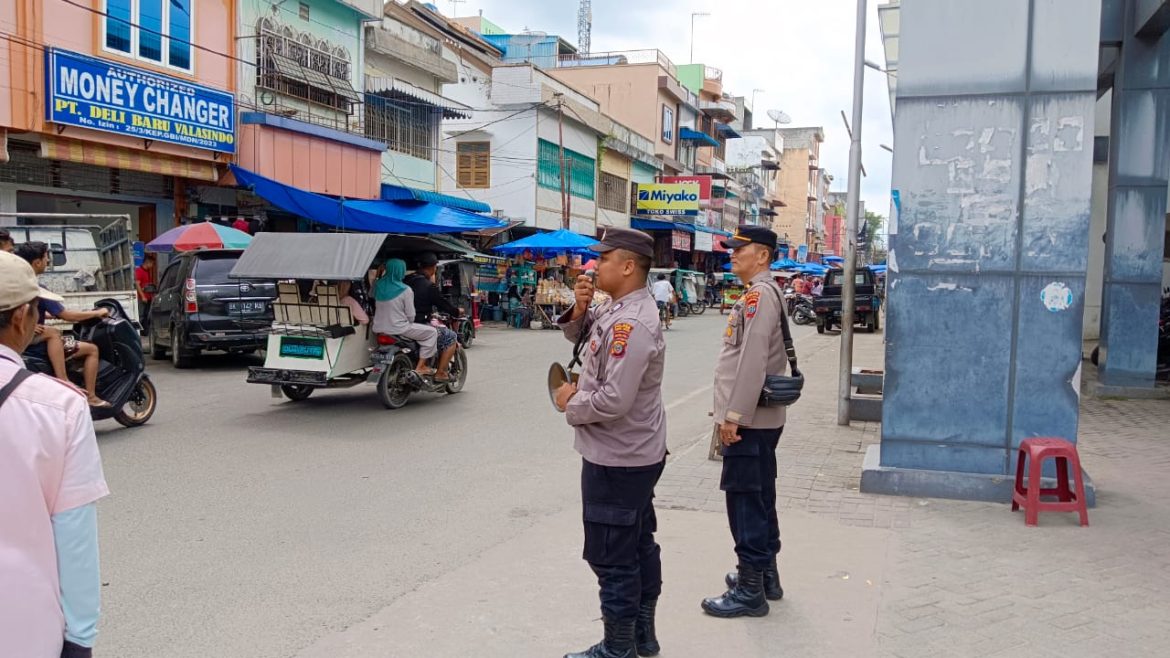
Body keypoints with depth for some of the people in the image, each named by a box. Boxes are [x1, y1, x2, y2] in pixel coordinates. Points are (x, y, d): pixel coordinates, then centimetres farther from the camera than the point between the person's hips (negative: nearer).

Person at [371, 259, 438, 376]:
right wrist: (409, 323, 9)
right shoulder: (405, 290, -15)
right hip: (398, 330, -7)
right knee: (432, 332, 5)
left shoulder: (378, 286, 1)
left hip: (379, 329, 7)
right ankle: (420, 367, 3)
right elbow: (410, 315, -10)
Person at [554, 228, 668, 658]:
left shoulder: (632, 323, -24)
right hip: (635, 454, 10)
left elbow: (614, 400, -29)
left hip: (617, 459, -10)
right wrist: (579, 310, 0)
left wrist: (570, 403, -12)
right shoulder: (617, 308, 7)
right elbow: (582, 336, 21)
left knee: (612, 558, 1)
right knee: (639, 545, 19)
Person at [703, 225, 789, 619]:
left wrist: (733, 416, -20)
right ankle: (765, 574, 29)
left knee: (745, 503, -4)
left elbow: (752, 362, -23)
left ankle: (750, 591, 3)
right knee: (761, 498, 17)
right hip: (761, 418, 11)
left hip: (748, 421, -11)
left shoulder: (759, 294, -16)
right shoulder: (763, 292, 17)